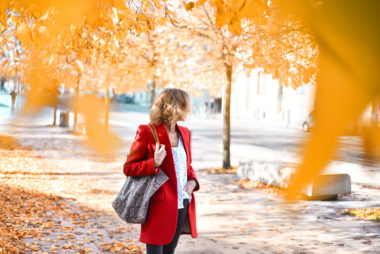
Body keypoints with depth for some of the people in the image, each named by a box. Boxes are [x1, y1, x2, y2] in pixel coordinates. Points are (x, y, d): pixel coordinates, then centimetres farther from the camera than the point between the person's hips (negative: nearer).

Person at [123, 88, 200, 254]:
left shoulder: (184, 133, 12)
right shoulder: (147, 132, -9)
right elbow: (128, 167, -7)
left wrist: (193, 181, 2)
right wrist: (154, 164, -23)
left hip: (182, 207, 7)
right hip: (159, 205, -7)